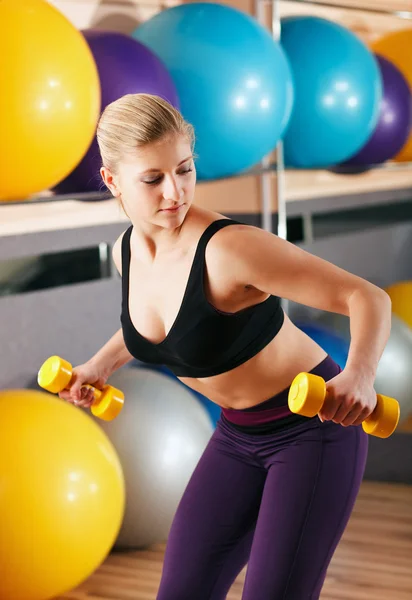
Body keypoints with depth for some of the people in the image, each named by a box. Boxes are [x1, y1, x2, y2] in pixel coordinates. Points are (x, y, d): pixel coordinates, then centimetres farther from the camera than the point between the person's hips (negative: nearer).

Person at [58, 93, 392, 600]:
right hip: (239, 435, 7)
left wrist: (359, 374, -47)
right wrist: (103, 363, 11)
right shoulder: (128, 252, -6)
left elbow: (368, 297, -29)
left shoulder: (230, 248, -29)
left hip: (313, 427, -7)